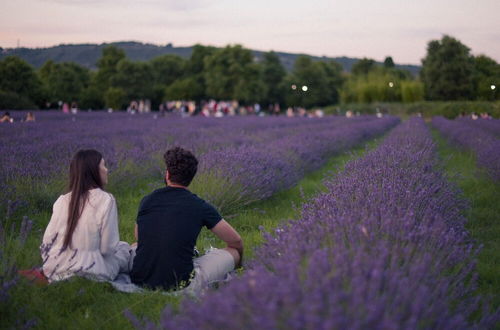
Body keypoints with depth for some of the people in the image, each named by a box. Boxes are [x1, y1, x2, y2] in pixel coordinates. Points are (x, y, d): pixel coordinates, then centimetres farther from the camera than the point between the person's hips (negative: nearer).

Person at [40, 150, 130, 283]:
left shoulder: (62, 200, 3)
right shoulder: (106, 200, -11)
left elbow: (47, 242, 4)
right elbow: (107, 248, -10)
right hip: (90, 275, -4)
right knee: (124, 247, 24)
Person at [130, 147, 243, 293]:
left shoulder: (147, 201, 5)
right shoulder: (200, 207, -3)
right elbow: (236, 241, 8)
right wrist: (237, 263, 30)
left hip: (140, 281, 4)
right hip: (180, 285, -4)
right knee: (233, 252, 12)